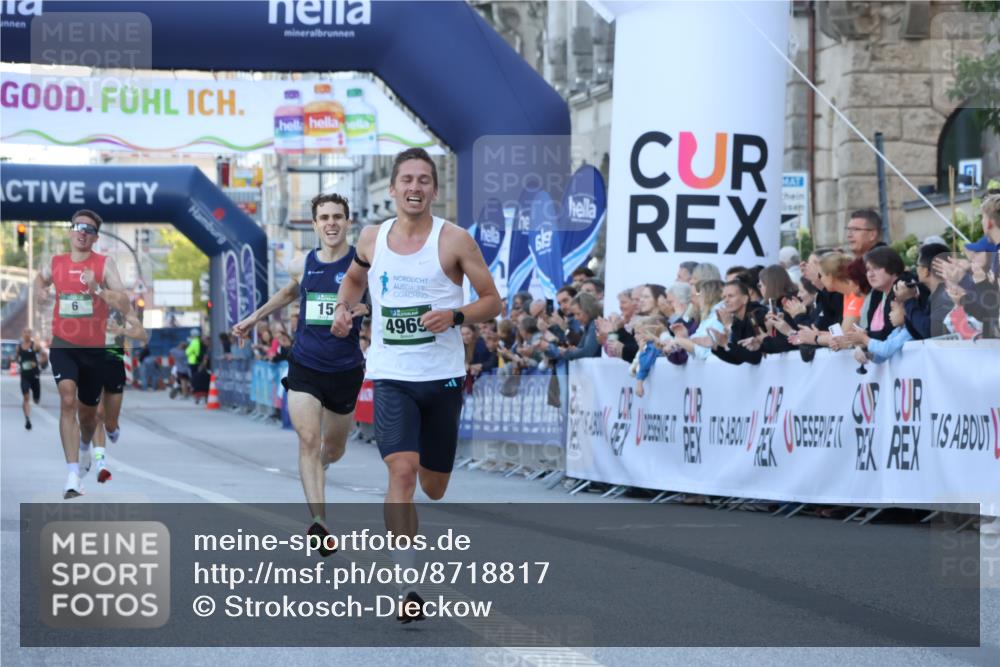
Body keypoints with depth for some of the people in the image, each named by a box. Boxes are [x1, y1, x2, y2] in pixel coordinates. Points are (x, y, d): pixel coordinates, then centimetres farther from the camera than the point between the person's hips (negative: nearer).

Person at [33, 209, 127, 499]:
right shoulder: (54, 264, 3)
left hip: (95, 347, 0)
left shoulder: (104, 264, -5)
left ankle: (85, 446, 52)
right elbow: (41, 278, 27)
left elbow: (123, 298, -15)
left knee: (88, 411, 15)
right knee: (68, 401, -21)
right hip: (63, 345, 0)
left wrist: (98, 290, -30)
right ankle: (73, 475, -27)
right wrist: (40, 290, 5)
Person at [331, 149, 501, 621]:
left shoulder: (454, 240, -5)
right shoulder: (372, 239, 5)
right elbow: (354, 277, 26)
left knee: (433, 486, 11)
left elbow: (492, 301, -1)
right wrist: (344, 308, 6)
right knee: (402, 471, -19)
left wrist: (456, 316, -19)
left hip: (442, 377, 0)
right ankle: (406, 587, -18)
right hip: (391, 376, 0)